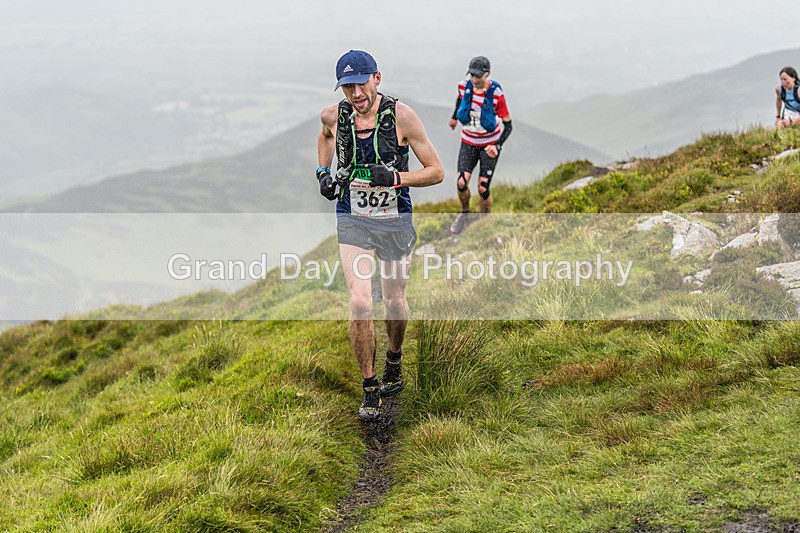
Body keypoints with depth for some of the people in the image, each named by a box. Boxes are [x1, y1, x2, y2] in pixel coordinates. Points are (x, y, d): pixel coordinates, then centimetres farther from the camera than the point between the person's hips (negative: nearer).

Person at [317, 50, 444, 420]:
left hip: (396, 221, 0)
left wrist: (395, 177, -26)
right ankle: (370, 389, -1)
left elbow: (436, 172, -11)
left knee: (395, 303, 14)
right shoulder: (334, 116, -7)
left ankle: (394, 364, 44)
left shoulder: (401, 115, -15)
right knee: (360, 303, -15)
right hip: (353, 221, 1)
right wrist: (323, 173, 7)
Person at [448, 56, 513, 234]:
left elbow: (508, 124, -16)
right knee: (461, 182, -13)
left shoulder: (496, 94, -23)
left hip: (490, 144, -3)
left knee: (483, 189, -5)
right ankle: (464, 214, 17)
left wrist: (497, 146, -30)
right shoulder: (464, 86, -12)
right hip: (469, 142, 3)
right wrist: (454, 117, 31)